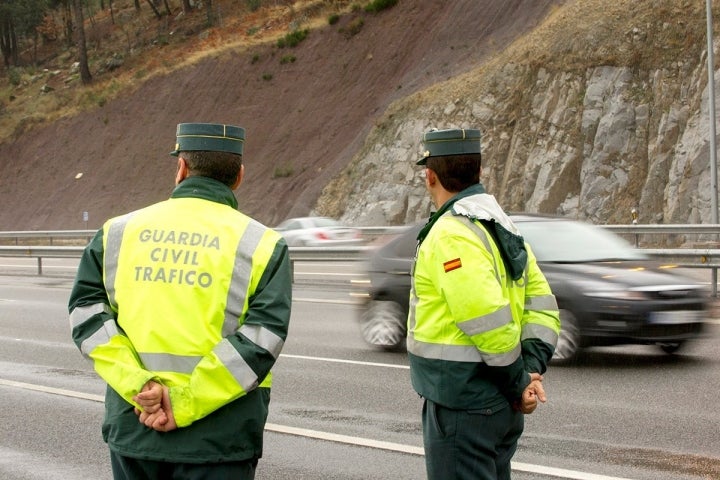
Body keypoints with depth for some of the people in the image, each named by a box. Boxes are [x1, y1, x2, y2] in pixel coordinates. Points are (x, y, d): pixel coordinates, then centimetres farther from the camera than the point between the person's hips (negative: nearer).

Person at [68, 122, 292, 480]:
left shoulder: (119, 232, 7)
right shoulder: (263, 246, -2)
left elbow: (86, 309, -3)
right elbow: (261, 341, -13)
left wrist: (137, 384, -12)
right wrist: (184, 404, -14)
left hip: (132, 430, 3)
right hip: (217, 440, -3)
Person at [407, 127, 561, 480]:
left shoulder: (451, 234, -18)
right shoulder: (503, 227, 11)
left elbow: (489, 322, -24)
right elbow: (543, 308, 9)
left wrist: (519, 381, -12)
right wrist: (531, 371, -1)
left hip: (461, 406, -9)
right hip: (501, 407, 9)